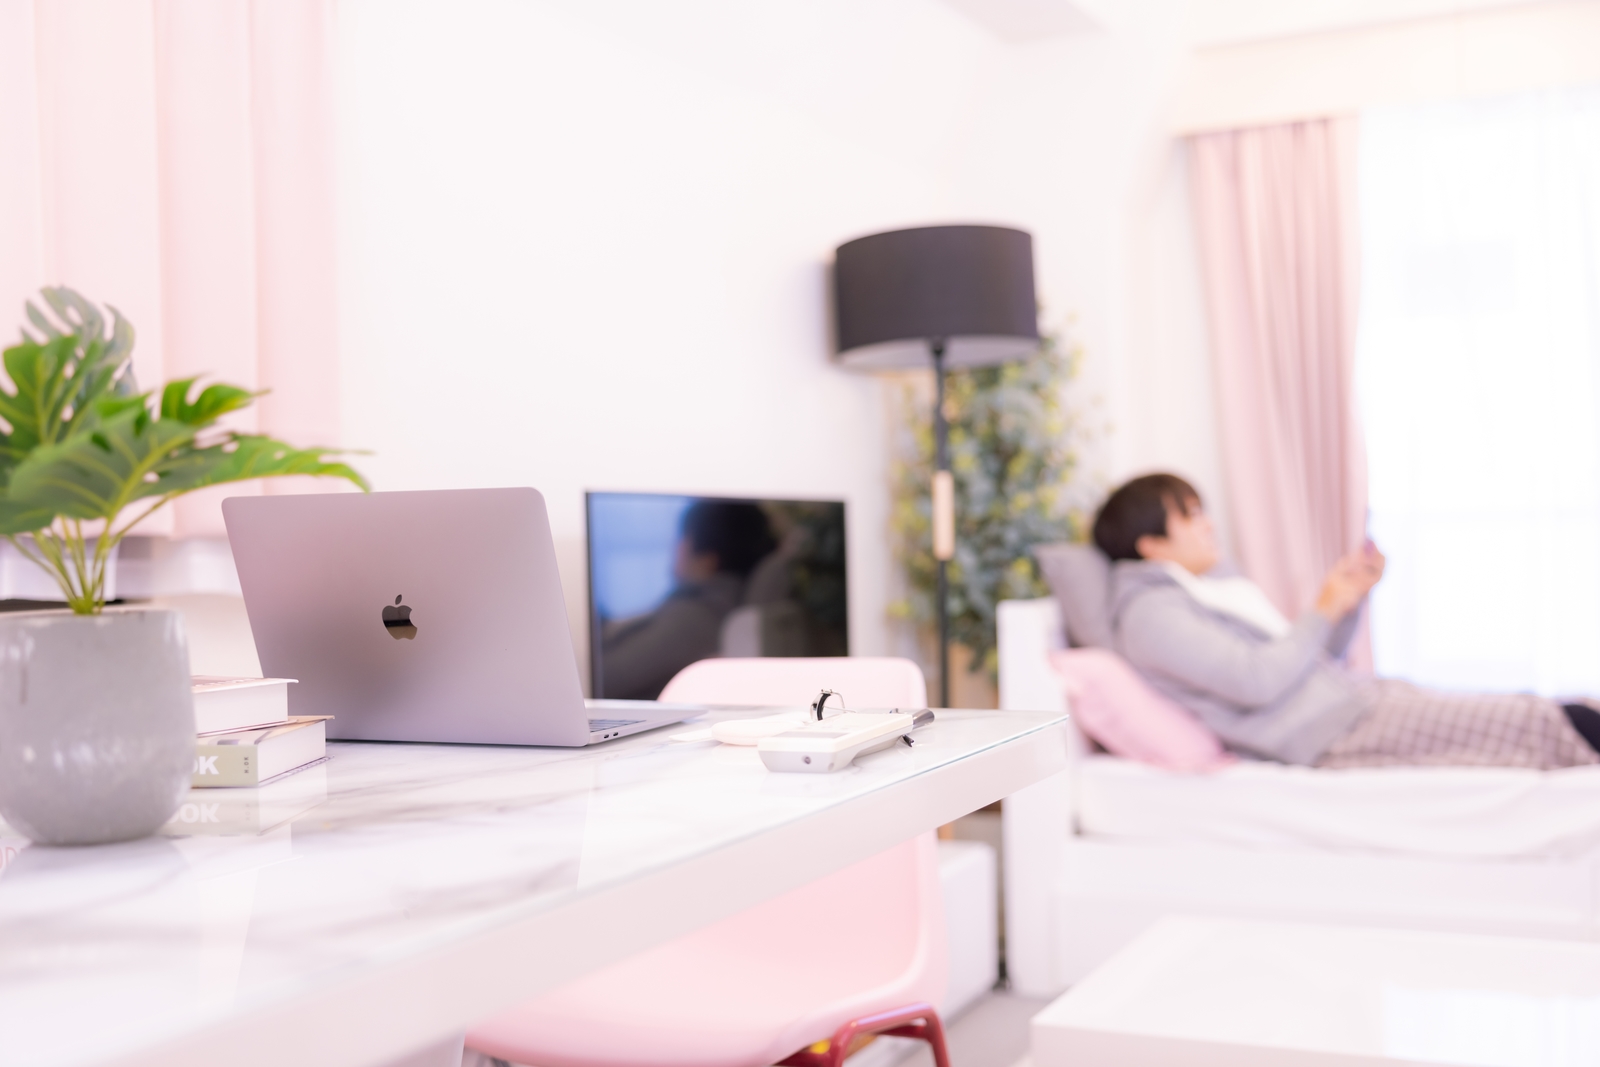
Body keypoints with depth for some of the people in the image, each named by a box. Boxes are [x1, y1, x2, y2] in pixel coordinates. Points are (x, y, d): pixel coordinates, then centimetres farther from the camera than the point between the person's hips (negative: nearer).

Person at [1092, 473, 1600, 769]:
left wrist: (1351, 597, 9)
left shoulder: (1223, 592, 22)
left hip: (1359, 699, 10)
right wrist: (1324, 612, -7)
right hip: (1337, 732, -10)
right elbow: (1257, 681, -18)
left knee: (1555, 712, -1)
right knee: (1546, 722, -14)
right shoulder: (1150, 611, -8)